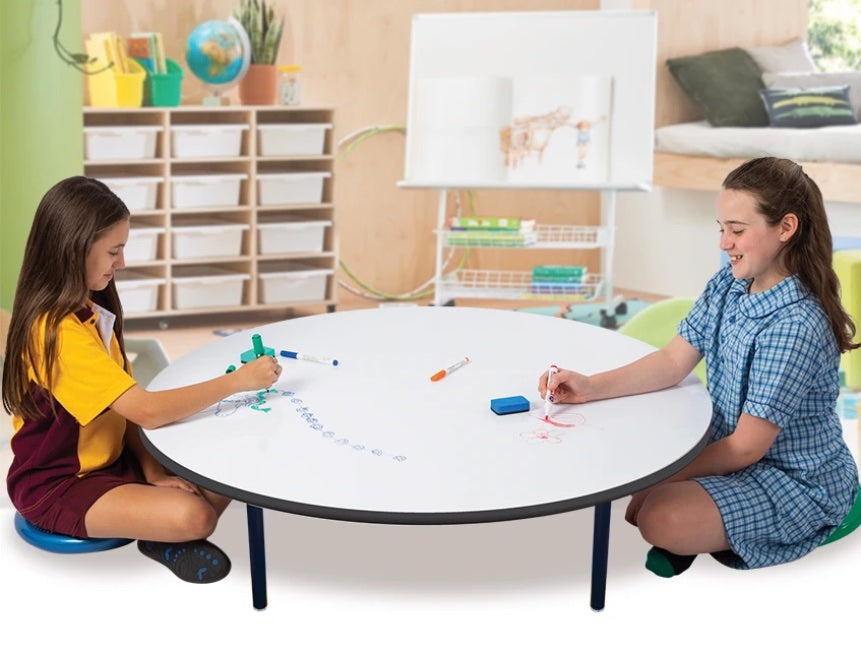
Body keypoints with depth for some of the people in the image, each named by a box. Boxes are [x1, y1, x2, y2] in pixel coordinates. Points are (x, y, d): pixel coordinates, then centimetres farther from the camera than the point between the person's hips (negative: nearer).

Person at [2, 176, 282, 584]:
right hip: (58, 487, -8)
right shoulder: (59, 329, -27)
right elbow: (148, 411, -32)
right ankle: (164, 536, 5)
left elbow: (125, 404, 3)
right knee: (193, 515, -27)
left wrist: (151, 468, -10)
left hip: (109, 462, 9)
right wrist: (237, 381, -23)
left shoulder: (89, 312, 3)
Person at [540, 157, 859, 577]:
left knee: (662, 518, -26)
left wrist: (659, 480, -17)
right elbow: (673, 362, -1)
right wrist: (590, 388, -13)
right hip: (736, 454, 8)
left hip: (800, 482, -8)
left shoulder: (794, 325, -28)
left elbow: (747, 446, -23)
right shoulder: (728, 284, -4)